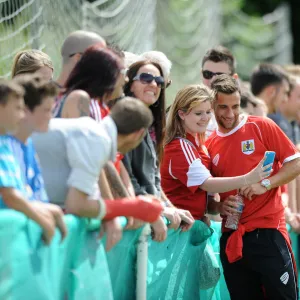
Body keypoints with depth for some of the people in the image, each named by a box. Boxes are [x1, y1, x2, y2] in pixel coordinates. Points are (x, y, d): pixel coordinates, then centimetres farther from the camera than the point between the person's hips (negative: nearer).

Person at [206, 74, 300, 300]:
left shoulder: (262, 127, -2)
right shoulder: (209, 145, 10)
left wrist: (265, 184, -16)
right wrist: (220, 205, -3)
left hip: (268, 231, -4)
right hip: (231, 237, 4)